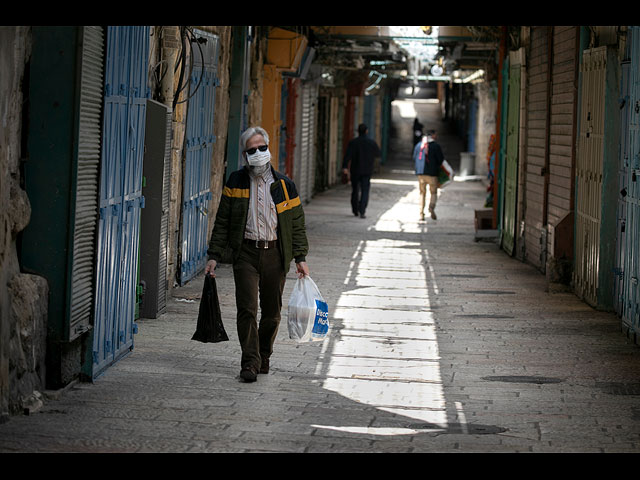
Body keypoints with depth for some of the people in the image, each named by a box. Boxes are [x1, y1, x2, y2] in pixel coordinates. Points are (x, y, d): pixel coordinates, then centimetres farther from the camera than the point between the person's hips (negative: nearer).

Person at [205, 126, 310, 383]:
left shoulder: (284, 185, 5)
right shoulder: (235, 183, 5)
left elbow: (297, 224, 8)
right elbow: (222, 222, 7)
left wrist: (301, 258, 0)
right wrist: (214, 256, 1)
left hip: (275, 253, 1)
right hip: (246, 253, -1)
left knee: (272, 311, 7)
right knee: (247, 309, -10)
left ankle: (263, 356, 25)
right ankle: (250, 363, -8)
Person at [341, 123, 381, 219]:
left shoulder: (353, 142, -6)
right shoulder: (372, 143, -2)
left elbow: (348, 155, -18)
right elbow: (378, 153, 13)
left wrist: (345, 167, -23)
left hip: (355, 170, 0)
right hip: (367, 171, 0)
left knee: (355, 190, 15)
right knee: (365, 191, -2)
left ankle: (355, 210, 25)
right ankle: (362, 211, -18)